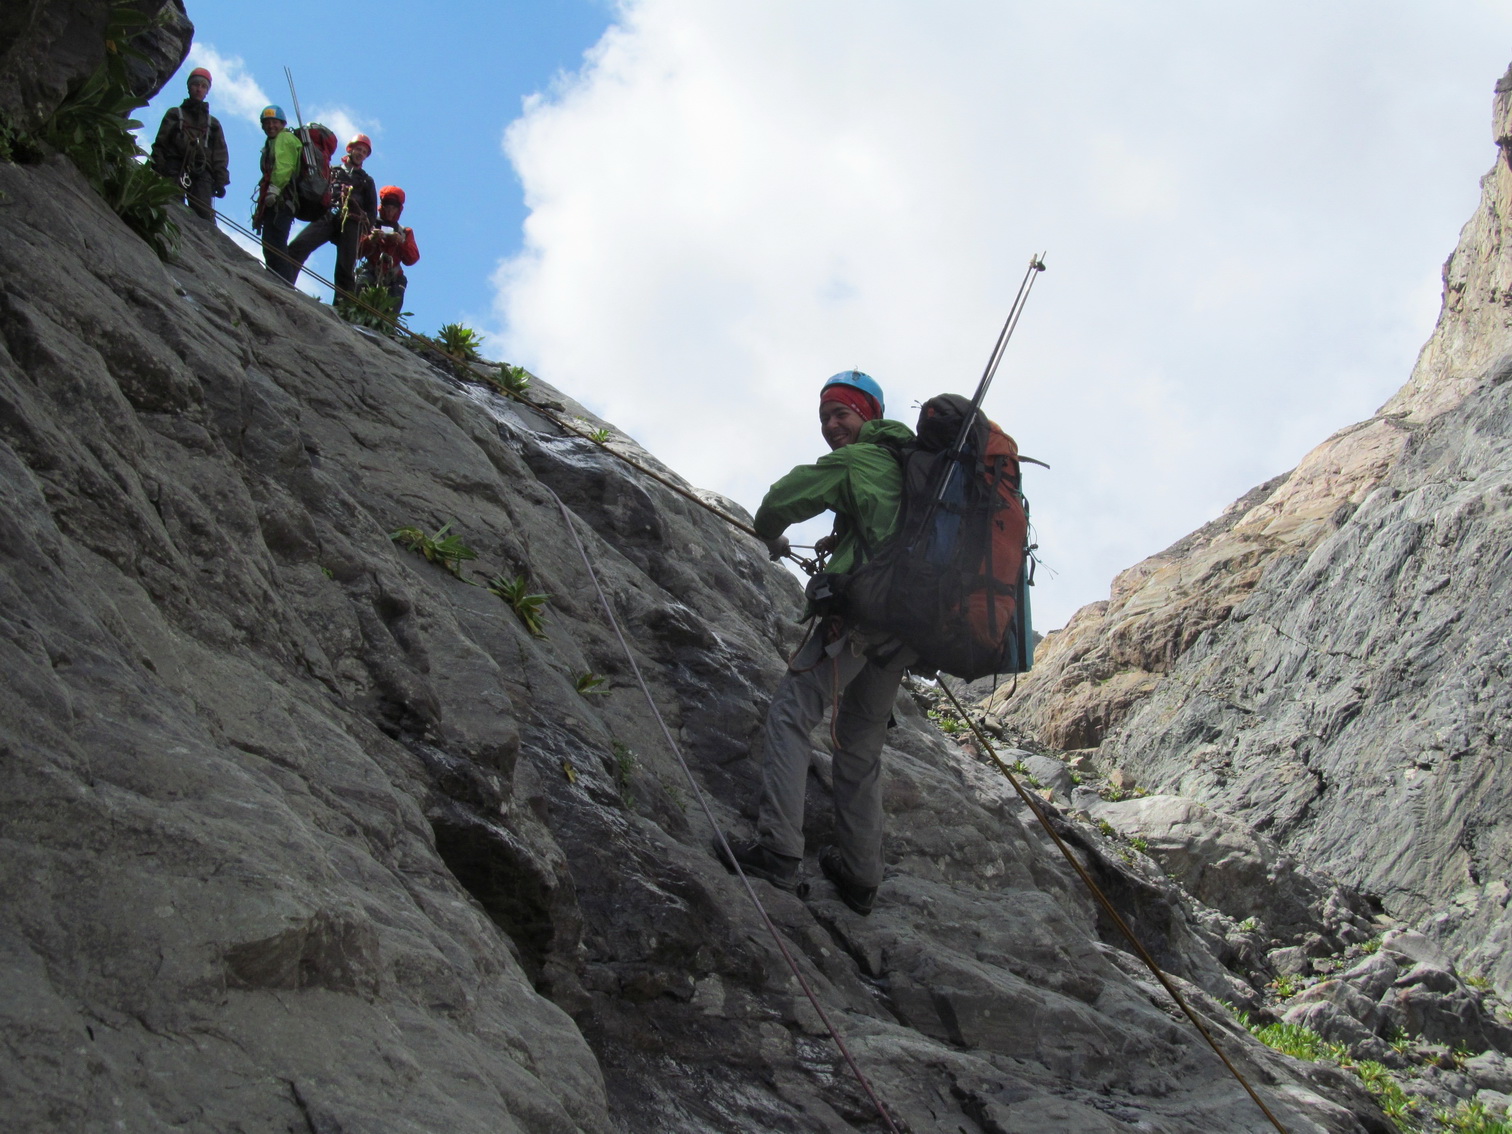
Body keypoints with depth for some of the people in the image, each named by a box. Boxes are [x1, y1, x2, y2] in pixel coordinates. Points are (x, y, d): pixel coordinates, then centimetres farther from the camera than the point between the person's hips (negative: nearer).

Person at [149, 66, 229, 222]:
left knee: (205, 215, -18)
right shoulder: (174, 114, 23)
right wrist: (157, 172, -3)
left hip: (201, 174, 1)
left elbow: (220, 155, 19)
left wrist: (220, 181, 3)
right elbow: (160, 144, 13)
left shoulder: (213, 123, 29)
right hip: (175, 172, -1)